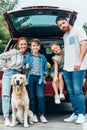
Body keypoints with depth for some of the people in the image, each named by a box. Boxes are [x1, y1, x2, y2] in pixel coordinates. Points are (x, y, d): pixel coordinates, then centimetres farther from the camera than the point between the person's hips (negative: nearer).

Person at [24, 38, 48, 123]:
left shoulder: (43, 57, 11)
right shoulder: (27, 57, 9)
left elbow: (45, 69, 14)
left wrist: (43, 78, 6)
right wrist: (26, 67, -11)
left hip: (39, 78, 0)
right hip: (31, 77, 0)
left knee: (41, 96, -10)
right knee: (31, 97, 0)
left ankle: (42, 115, -3)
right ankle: (34, 114, 9)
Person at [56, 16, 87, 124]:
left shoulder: (78, 30, -1)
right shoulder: (65, 36, 20)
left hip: (78, 67, -7)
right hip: (67, 68, 8)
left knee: (77, 91, -11)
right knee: (71, 92, 7)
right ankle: (75, 113, 15)